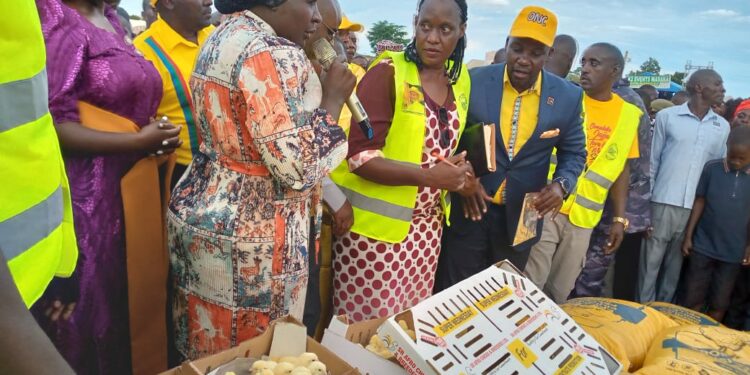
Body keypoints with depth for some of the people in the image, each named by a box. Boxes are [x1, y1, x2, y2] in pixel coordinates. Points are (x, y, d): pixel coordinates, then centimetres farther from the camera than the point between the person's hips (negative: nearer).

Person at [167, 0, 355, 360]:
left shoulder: (222, 37, 10)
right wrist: (333, 99, -13)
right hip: (249, 232, -9)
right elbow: (297, 167, -25)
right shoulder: (274, 54, -21)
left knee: (208, 351, 23)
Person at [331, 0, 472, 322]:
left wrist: (459, 173, -1)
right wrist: (427, 176, -27)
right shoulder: (388, 72, -13)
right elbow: (361, 156, -19)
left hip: (425, 224, 6)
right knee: (368, 323, 5)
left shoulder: (461, 79, 7)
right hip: (375, 223, -6)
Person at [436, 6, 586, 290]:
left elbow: (574, 152, 7)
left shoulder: (567, 96, -3)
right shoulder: (474, 81, -8)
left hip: (521, 217, 2)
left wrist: (561, 184, -13)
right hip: (469, 209, -1)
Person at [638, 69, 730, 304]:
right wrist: (646, 198, -1)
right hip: (664, 202, -3)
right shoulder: (667, 116, 0)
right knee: (650, 263, 1)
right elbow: (652, 160, 2)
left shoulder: (722, 127, 10)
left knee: (675, 266, 10)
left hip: (697, 208, 3)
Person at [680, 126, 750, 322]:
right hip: (703, 246, -1)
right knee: (693, 298, 6)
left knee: (719, 303, 11)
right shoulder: (712, 168, -6)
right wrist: (688, 236, -1)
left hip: (733, 252, 1)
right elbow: (699, 202, 0)